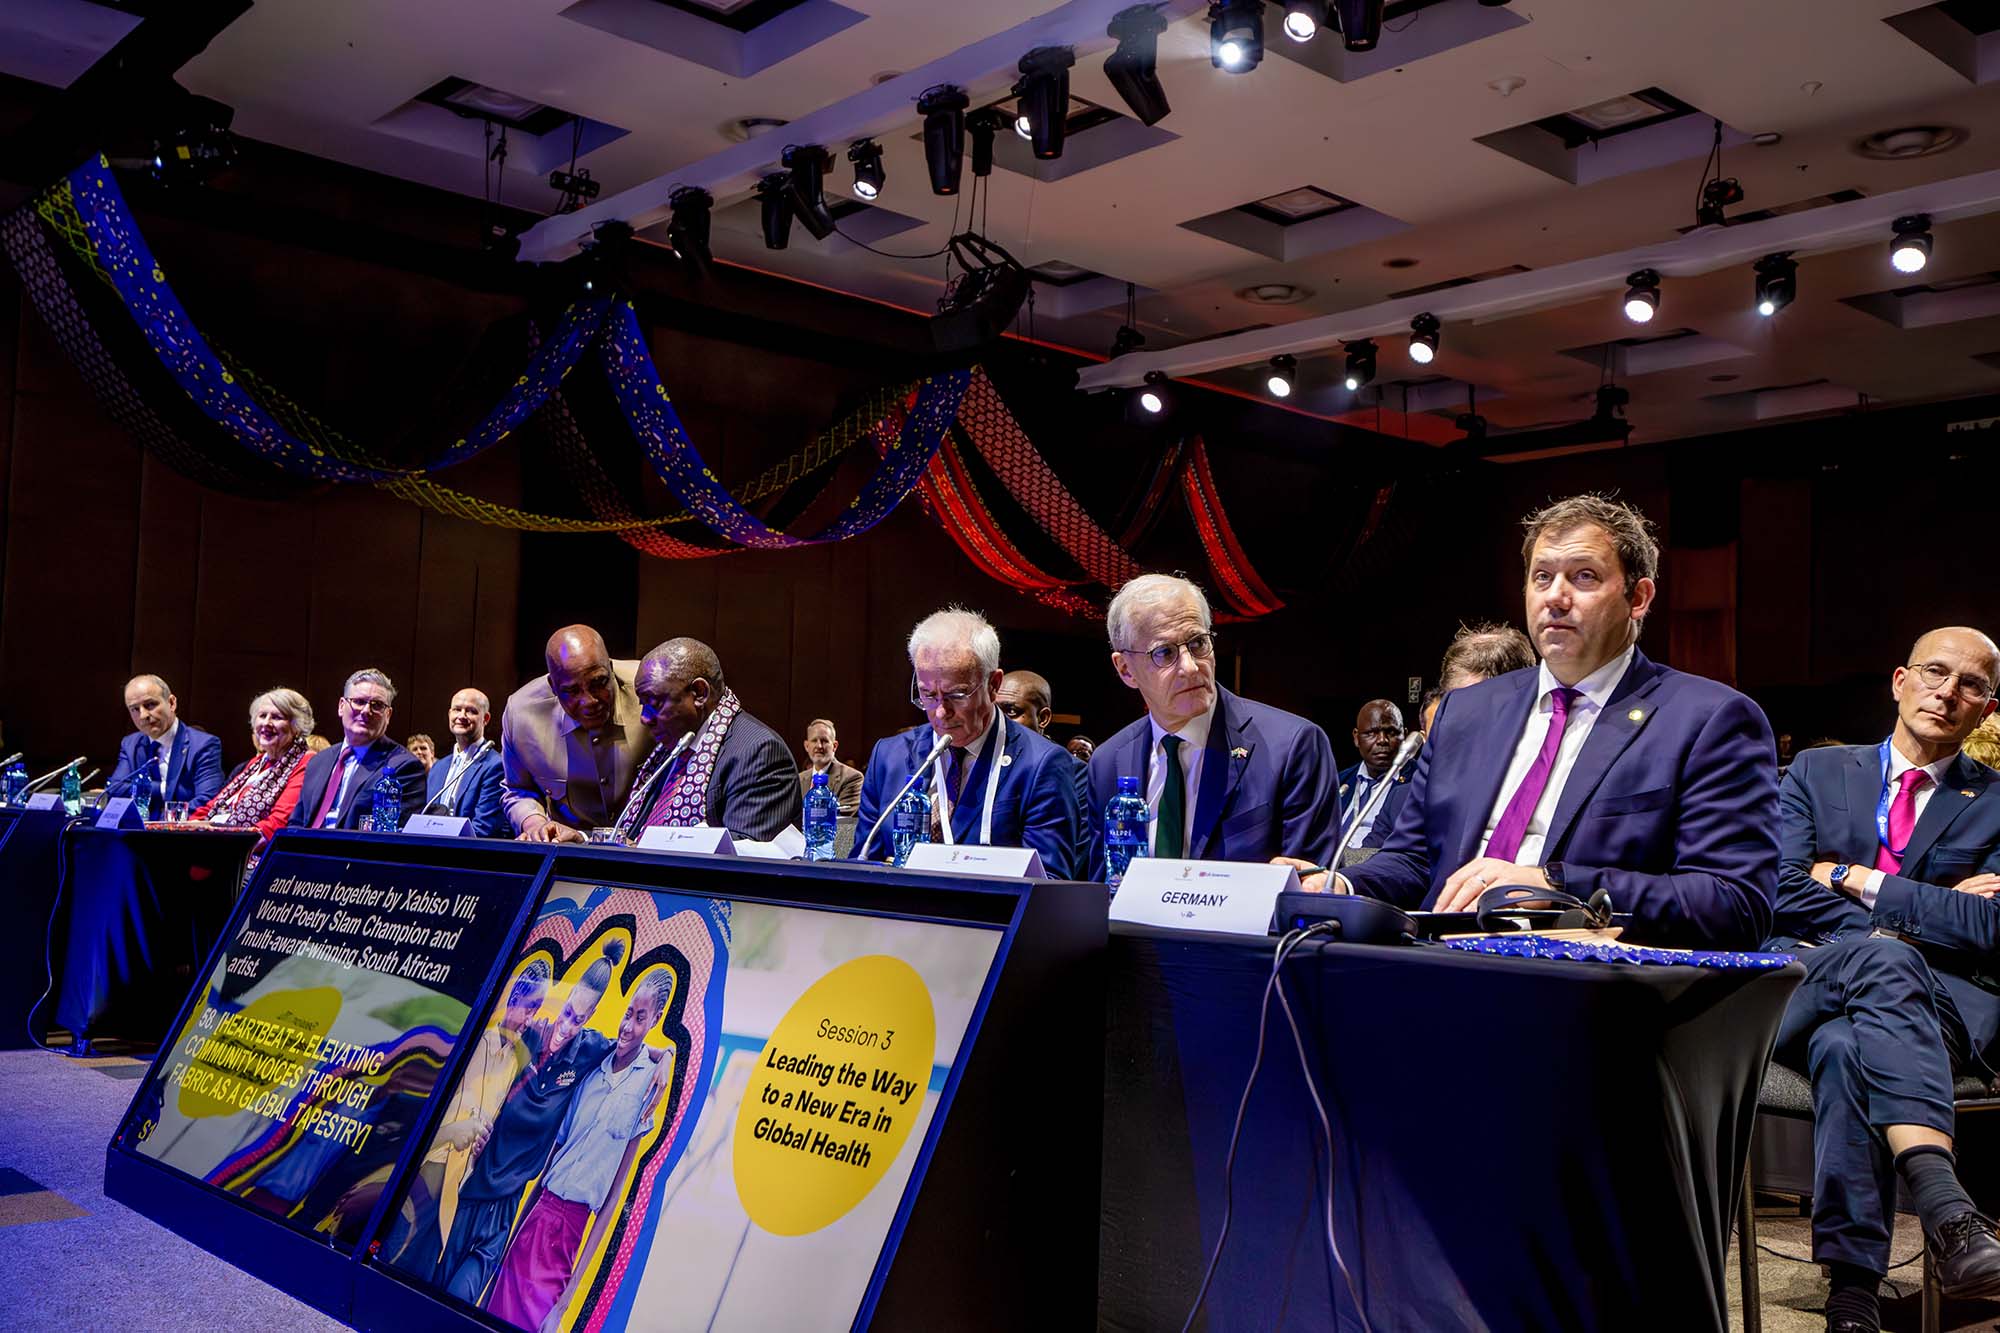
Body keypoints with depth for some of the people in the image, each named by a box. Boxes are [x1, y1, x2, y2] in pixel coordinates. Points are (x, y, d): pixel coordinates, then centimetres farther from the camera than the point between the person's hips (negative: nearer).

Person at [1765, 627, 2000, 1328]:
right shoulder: (1817, 771, 16)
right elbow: (1780, 890, 1)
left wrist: (1852, 877, -3)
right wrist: (1930, 911, -5)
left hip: (1938, 1004, 0)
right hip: (1802, 984, 0)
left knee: (1845, 1045, -38)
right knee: (1884, 958, -38)